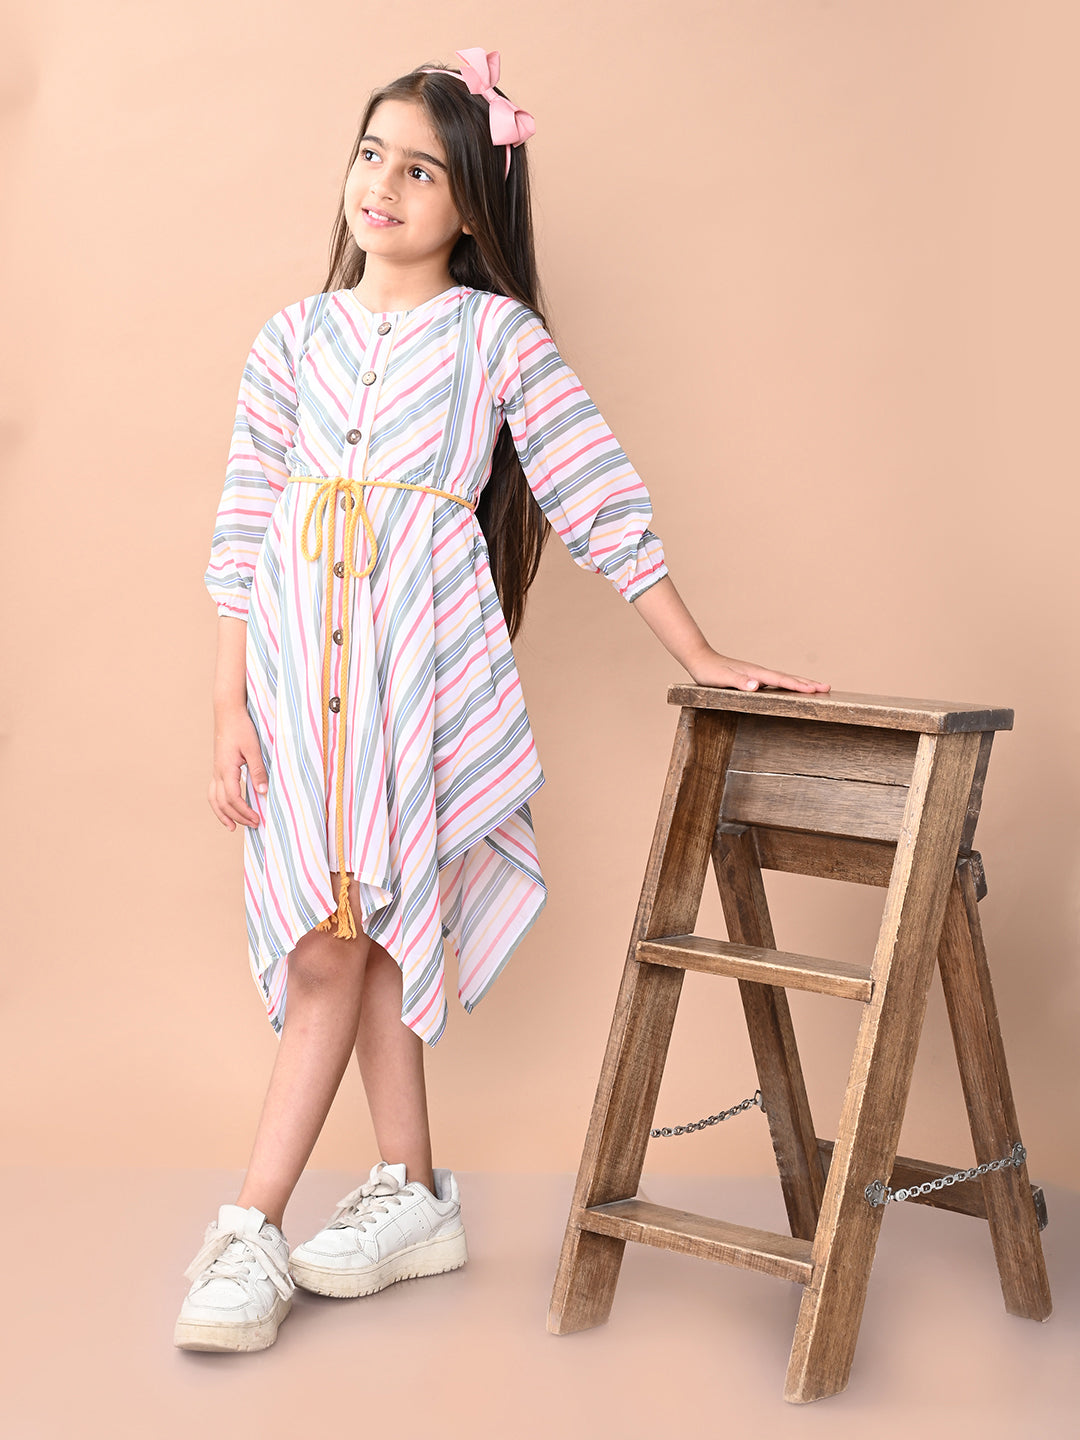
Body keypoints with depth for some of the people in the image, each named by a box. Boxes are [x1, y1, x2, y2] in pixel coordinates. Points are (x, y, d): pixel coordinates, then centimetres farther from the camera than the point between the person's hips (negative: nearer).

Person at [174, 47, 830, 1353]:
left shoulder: (500, 337, 4)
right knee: (360, 931, 5)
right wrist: (231, 706, 4)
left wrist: (701, 658, 4)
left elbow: (600, 500, 4)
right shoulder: (291, 339, 12)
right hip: (298, 657, 3)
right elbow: (244, 529, 10)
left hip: (421, 656, -3)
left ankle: (252, 1230, -3)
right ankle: (412, 1196, 17)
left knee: (339, 939, -7)